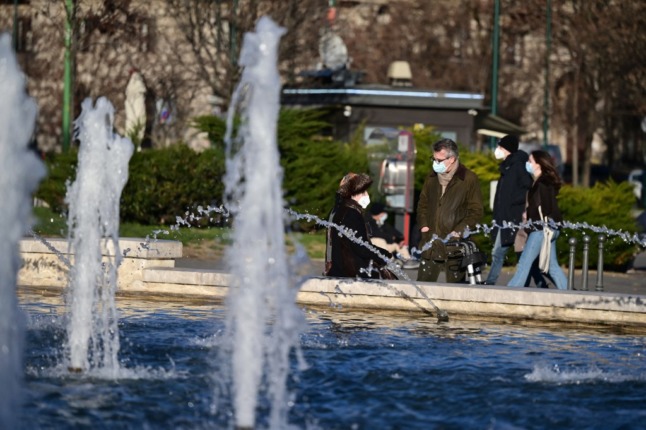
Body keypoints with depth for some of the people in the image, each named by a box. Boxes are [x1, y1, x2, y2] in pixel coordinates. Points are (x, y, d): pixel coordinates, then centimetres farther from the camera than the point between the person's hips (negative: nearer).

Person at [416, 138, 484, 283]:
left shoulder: (469, 179, -6)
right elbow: (423, 204, 24)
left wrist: (459, 231, -14)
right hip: (431, 242, 5)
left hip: (455, 245, -5)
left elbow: (476, 211, -6)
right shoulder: (432, 178, 12)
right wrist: (423, 225, 8)